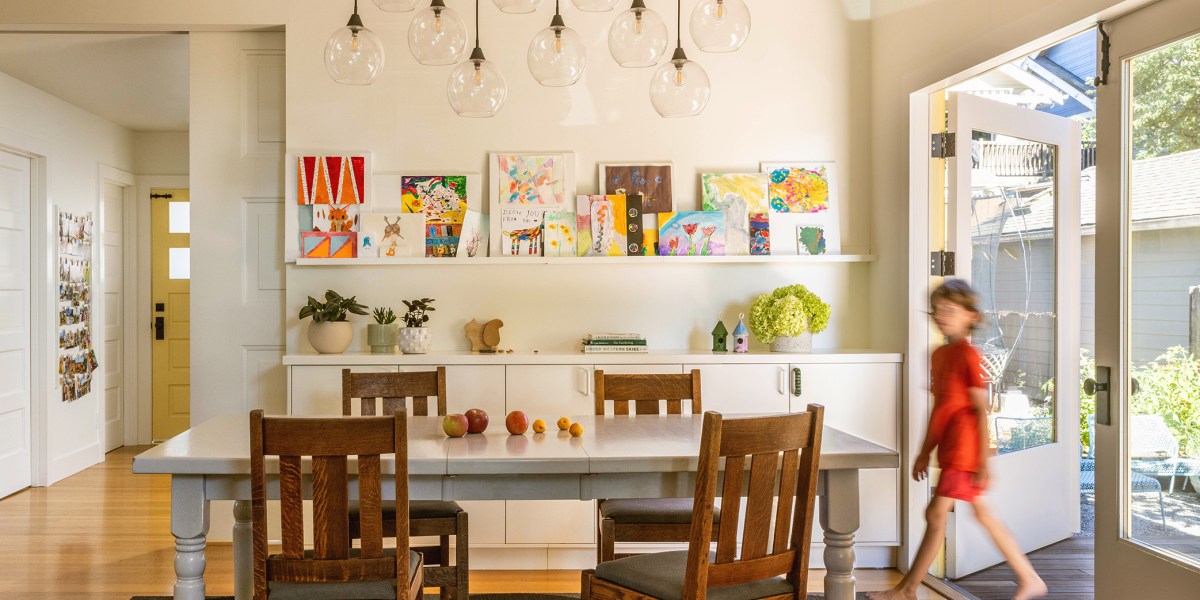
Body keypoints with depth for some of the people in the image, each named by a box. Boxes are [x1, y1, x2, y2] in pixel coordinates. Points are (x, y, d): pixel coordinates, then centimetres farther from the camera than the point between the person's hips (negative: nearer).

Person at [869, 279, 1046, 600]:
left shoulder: (968, 354, -15)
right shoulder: (939, 354, 10)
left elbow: (981, 411, -16)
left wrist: (984, 460, -17)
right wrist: (925, 452, 18)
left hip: (964, 450, -9)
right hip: (950, 450, 9)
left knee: (936, 514, -3)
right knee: (984, 514, 15)